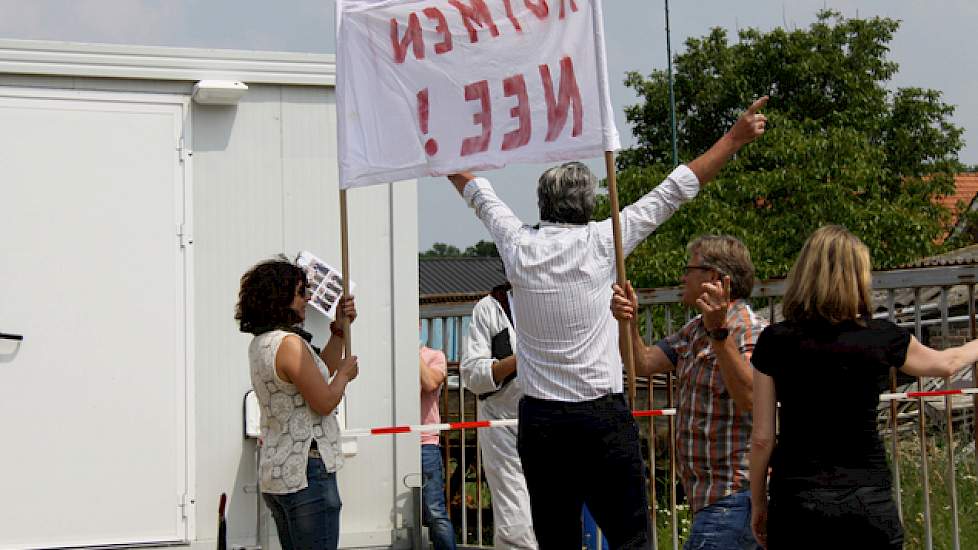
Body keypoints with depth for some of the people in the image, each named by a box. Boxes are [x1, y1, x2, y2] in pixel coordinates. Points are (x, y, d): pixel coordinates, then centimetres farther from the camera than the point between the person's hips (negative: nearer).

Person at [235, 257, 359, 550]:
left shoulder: (260, 343, 12)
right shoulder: (289, 343, -18)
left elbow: (319, 372, 20)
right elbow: (325, 402, -15)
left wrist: (339, 330, 15)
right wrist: (345, 373, 3)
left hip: (275, 472, 10)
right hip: (306, 471, -10)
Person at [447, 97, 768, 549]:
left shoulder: (518, 248, 2)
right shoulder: (599, 244, -5)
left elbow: (478, 193, 20)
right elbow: (673, 192, 0)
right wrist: (735, 138, 8)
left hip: (538, 421, 4)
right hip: (602, 416, -3)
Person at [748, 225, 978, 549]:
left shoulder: (775, 341, -4)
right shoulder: (882, 338, 0)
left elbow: (762, 438, -2)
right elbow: (946, 363, 22)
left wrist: (758, 503, 12)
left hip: (799, 501, -1)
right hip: (870, 500, 1)